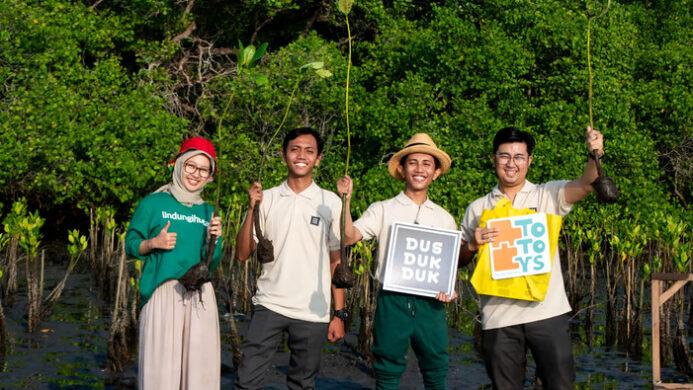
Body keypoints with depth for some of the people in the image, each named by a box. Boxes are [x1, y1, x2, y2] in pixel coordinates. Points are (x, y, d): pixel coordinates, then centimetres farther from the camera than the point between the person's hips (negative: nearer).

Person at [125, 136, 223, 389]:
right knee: (161, 365, -5)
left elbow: (212, 263, 14)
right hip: (163, 293, -4)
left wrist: (213, 240, -4)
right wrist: (154, 243, -14)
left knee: (200, 365, 3)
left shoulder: (208, 212, 14)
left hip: (200, 296, 4)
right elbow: (131, 245, 3)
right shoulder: (153, 203, 2)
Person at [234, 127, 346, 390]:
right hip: (269, 306, 0)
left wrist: (339, 314, 0)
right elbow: (243, 254, 1)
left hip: (312, 313, 0)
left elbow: (336, 261, 5)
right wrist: (252, 208, -10)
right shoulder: (266, 199, 4)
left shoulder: (331, 203, 2)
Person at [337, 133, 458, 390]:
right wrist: (346, 200, -19)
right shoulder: (383, 210, 3)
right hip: (392, 301, -2)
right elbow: (349, 237, -9)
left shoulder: (444, 219, 11)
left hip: (430, 303, 2)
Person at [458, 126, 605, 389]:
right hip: (498, 318, 2)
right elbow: (459, 260, 12)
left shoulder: (548, 195, 5)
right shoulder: (477, 209, 9)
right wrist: (472, 244, -9)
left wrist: (594, 155, -31)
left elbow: (585, 185, -13)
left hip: (547, 312, -1)